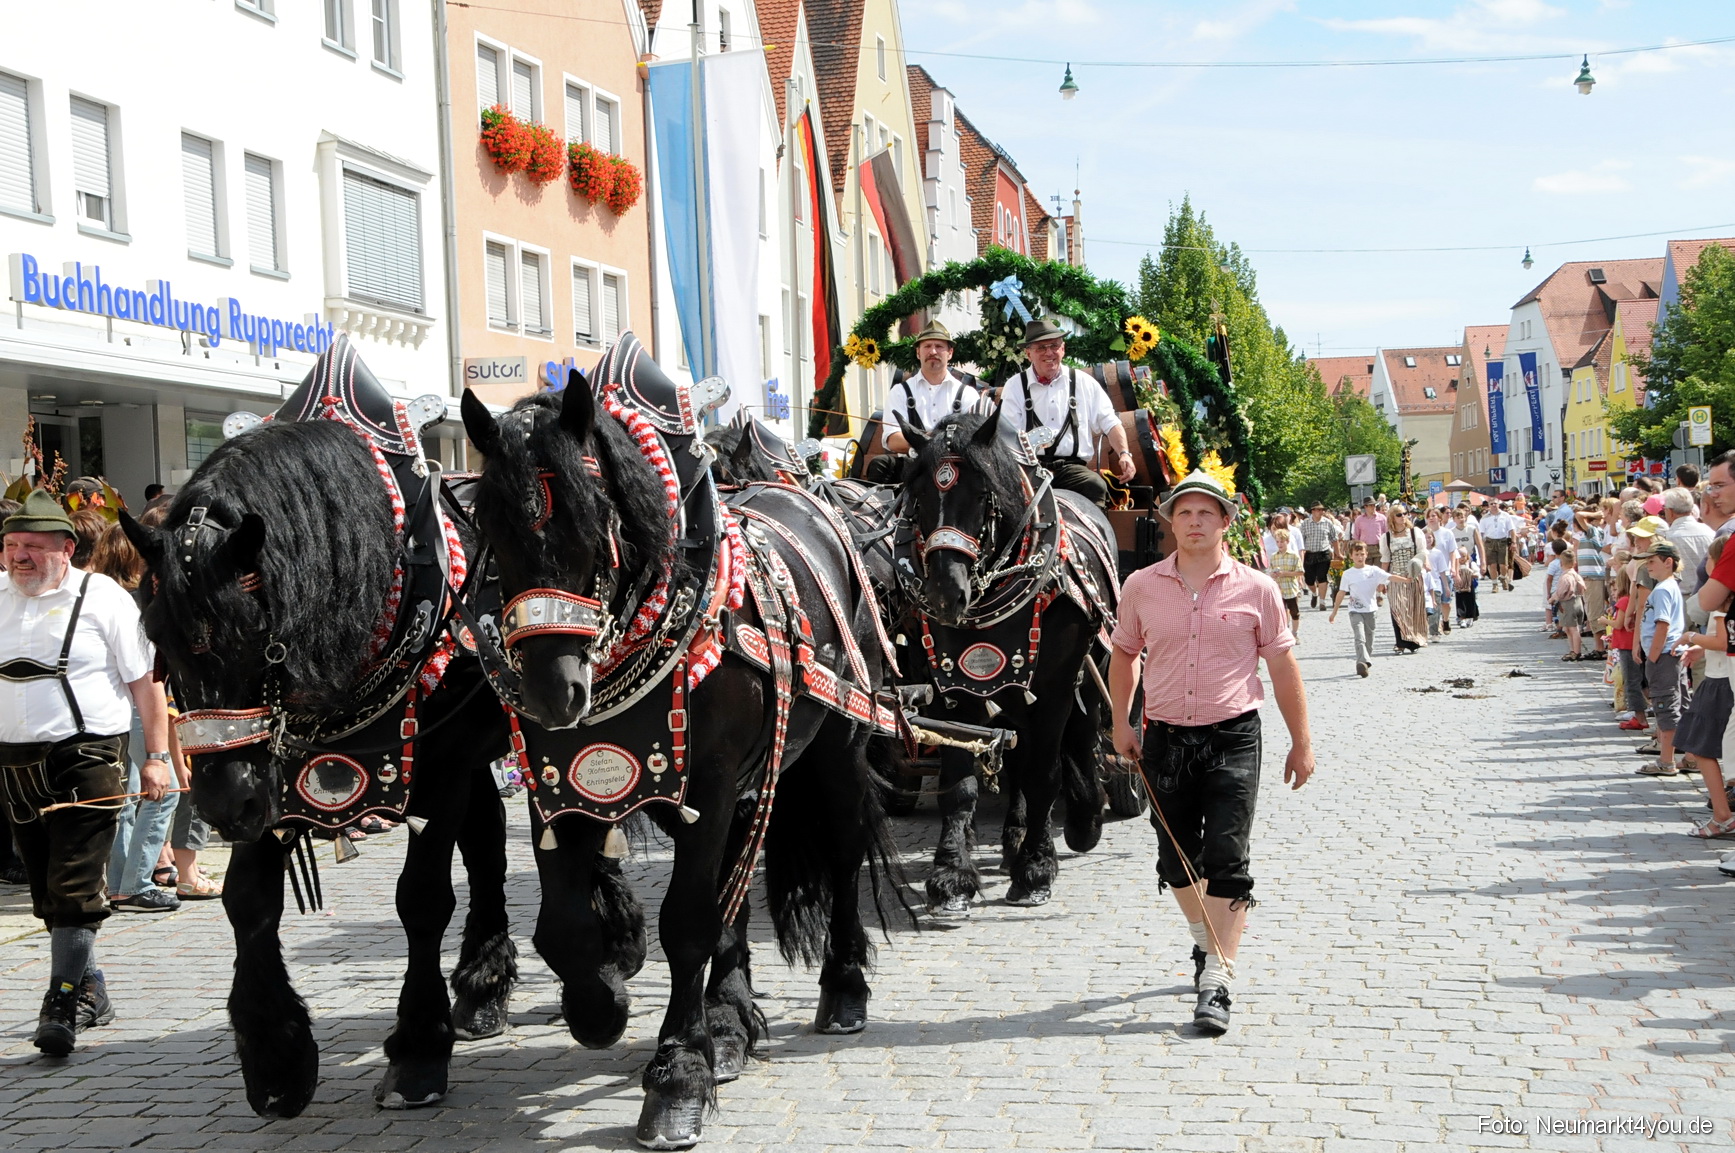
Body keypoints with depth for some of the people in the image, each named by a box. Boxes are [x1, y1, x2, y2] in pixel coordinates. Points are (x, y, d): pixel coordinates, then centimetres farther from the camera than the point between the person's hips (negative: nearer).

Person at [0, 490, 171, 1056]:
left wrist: (156, 757, -5)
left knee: (74, 890, -10)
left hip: (87, 759, -5)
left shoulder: (103, 597, -2)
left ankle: (62, 1006, -6)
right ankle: (90, 992, 25)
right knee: (48, 892, 12)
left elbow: (146, 681, -1)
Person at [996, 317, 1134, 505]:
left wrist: (1124, 454, -2)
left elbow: (1110, 424, 17)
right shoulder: (1015, 387, 13)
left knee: (1096, 486, -33)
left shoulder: (1084, 383, 18)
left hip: (1073, 466, 1)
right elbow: (1007, 435, 3)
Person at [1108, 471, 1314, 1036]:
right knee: (1177, 858, 13)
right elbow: (1124, 654, 16)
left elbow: (1283, 666, 4)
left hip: (1233, 737, -2)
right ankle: (1207, 942, 39)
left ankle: (1216, 983, -7)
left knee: (1226, 861, -9)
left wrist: (1301, 743, 4)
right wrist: (1121, 723, 10)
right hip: (1165, 738, 3)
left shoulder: (1256, 589, -1)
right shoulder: (1141, 587, 3)